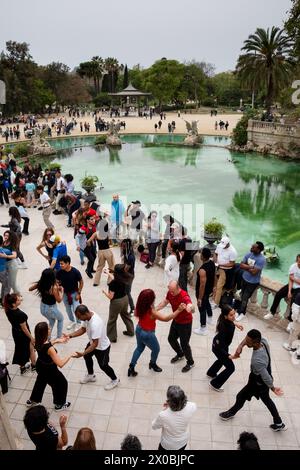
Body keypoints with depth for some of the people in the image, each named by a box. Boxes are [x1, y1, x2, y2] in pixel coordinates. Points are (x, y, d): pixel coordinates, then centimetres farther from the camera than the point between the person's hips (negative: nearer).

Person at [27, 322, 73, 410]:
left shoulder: (38, 341, -18)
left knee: (41, 381, 35)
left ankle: (32, 400, 56)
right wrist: (70, 355, -24)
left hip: (40, 366, 7)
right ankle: (59, 405, 41)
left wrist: (56, 341, 2)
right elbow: (60, 364, -37)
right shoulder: (50, 349, -40)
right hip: (49, 370, -7)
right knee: (62, 383, 20)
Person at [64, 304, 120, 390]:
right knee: (87, 356, 27)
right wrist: (70, 336, -13)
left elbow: (95, 344, -38)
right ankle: (91, 375, 53)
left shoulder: (95, 324, -43)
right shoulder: (88, 316, -17)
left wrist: (82, 354, -41)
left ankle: (115, 380, 40)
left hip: (102, 347, -8)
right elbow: (83, 329, -2)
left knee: (103, 365, 12)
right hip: (93, 342, 8)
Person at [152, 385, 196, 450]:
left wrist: (165, 410, -14)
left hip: (168, 446, -2)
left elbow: (154, 426, -17)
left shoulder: (163, 415, -41)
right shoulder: (191, 408, -35)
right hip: (183, 442, 2)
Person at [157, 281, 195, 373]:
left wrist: (189, 308, -77)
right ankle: (180, 354, 48)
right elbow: (165, 302, 6)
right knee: (171, 339, 20)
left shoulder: (184, 296, -36)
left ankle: (190, 363, 30)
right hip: (176, 320, 7)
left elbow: (192, 308, -53)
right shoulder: (170, 292, -13)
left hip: (185, 323, -7)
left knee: (184, 344, 3)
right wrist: (155, 309, -7)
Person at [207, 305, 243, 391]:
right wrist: (228, 356, -44)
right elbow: (220, 346, -36)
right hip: (218, 347, -8)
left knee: (222, 360, 33)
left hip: (223, 345, 8)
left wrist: (235, 323, 2)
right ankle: (215, 384, 21)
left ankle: (211, 373, 60)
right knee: (230, 367, 4)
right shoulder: (223, 327, -42)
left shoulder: (228, 321, -20)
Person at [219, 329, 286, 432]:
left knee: (241, 397, 20)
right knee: (266, 400, 31)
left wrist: (273, 388, -10)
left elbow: (266, 377, -30)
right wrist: (240, 346, -22)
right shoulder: (263, 341, -24)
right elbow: (248, 339, -5)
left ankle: (231, 413, 48)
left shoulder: (257, 360, -44)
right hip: (264, 380, 7)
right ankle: (279, 424, 48)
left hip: (258, 383, -7)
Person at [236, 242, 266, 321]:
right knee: (242, 296, 18)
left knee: (245, 298, 6)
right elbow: (241, 265, -6)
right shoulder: (249, 254, -6)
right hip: (244, 278, 6)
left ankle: (242, 313, 28)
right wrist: (250, 266, -20)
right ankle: (240, 311, 37)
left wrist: (246, 267, -15)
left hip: (253, 282, -6)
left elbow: (254, 272, -29)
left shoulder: (261, 259, -26)